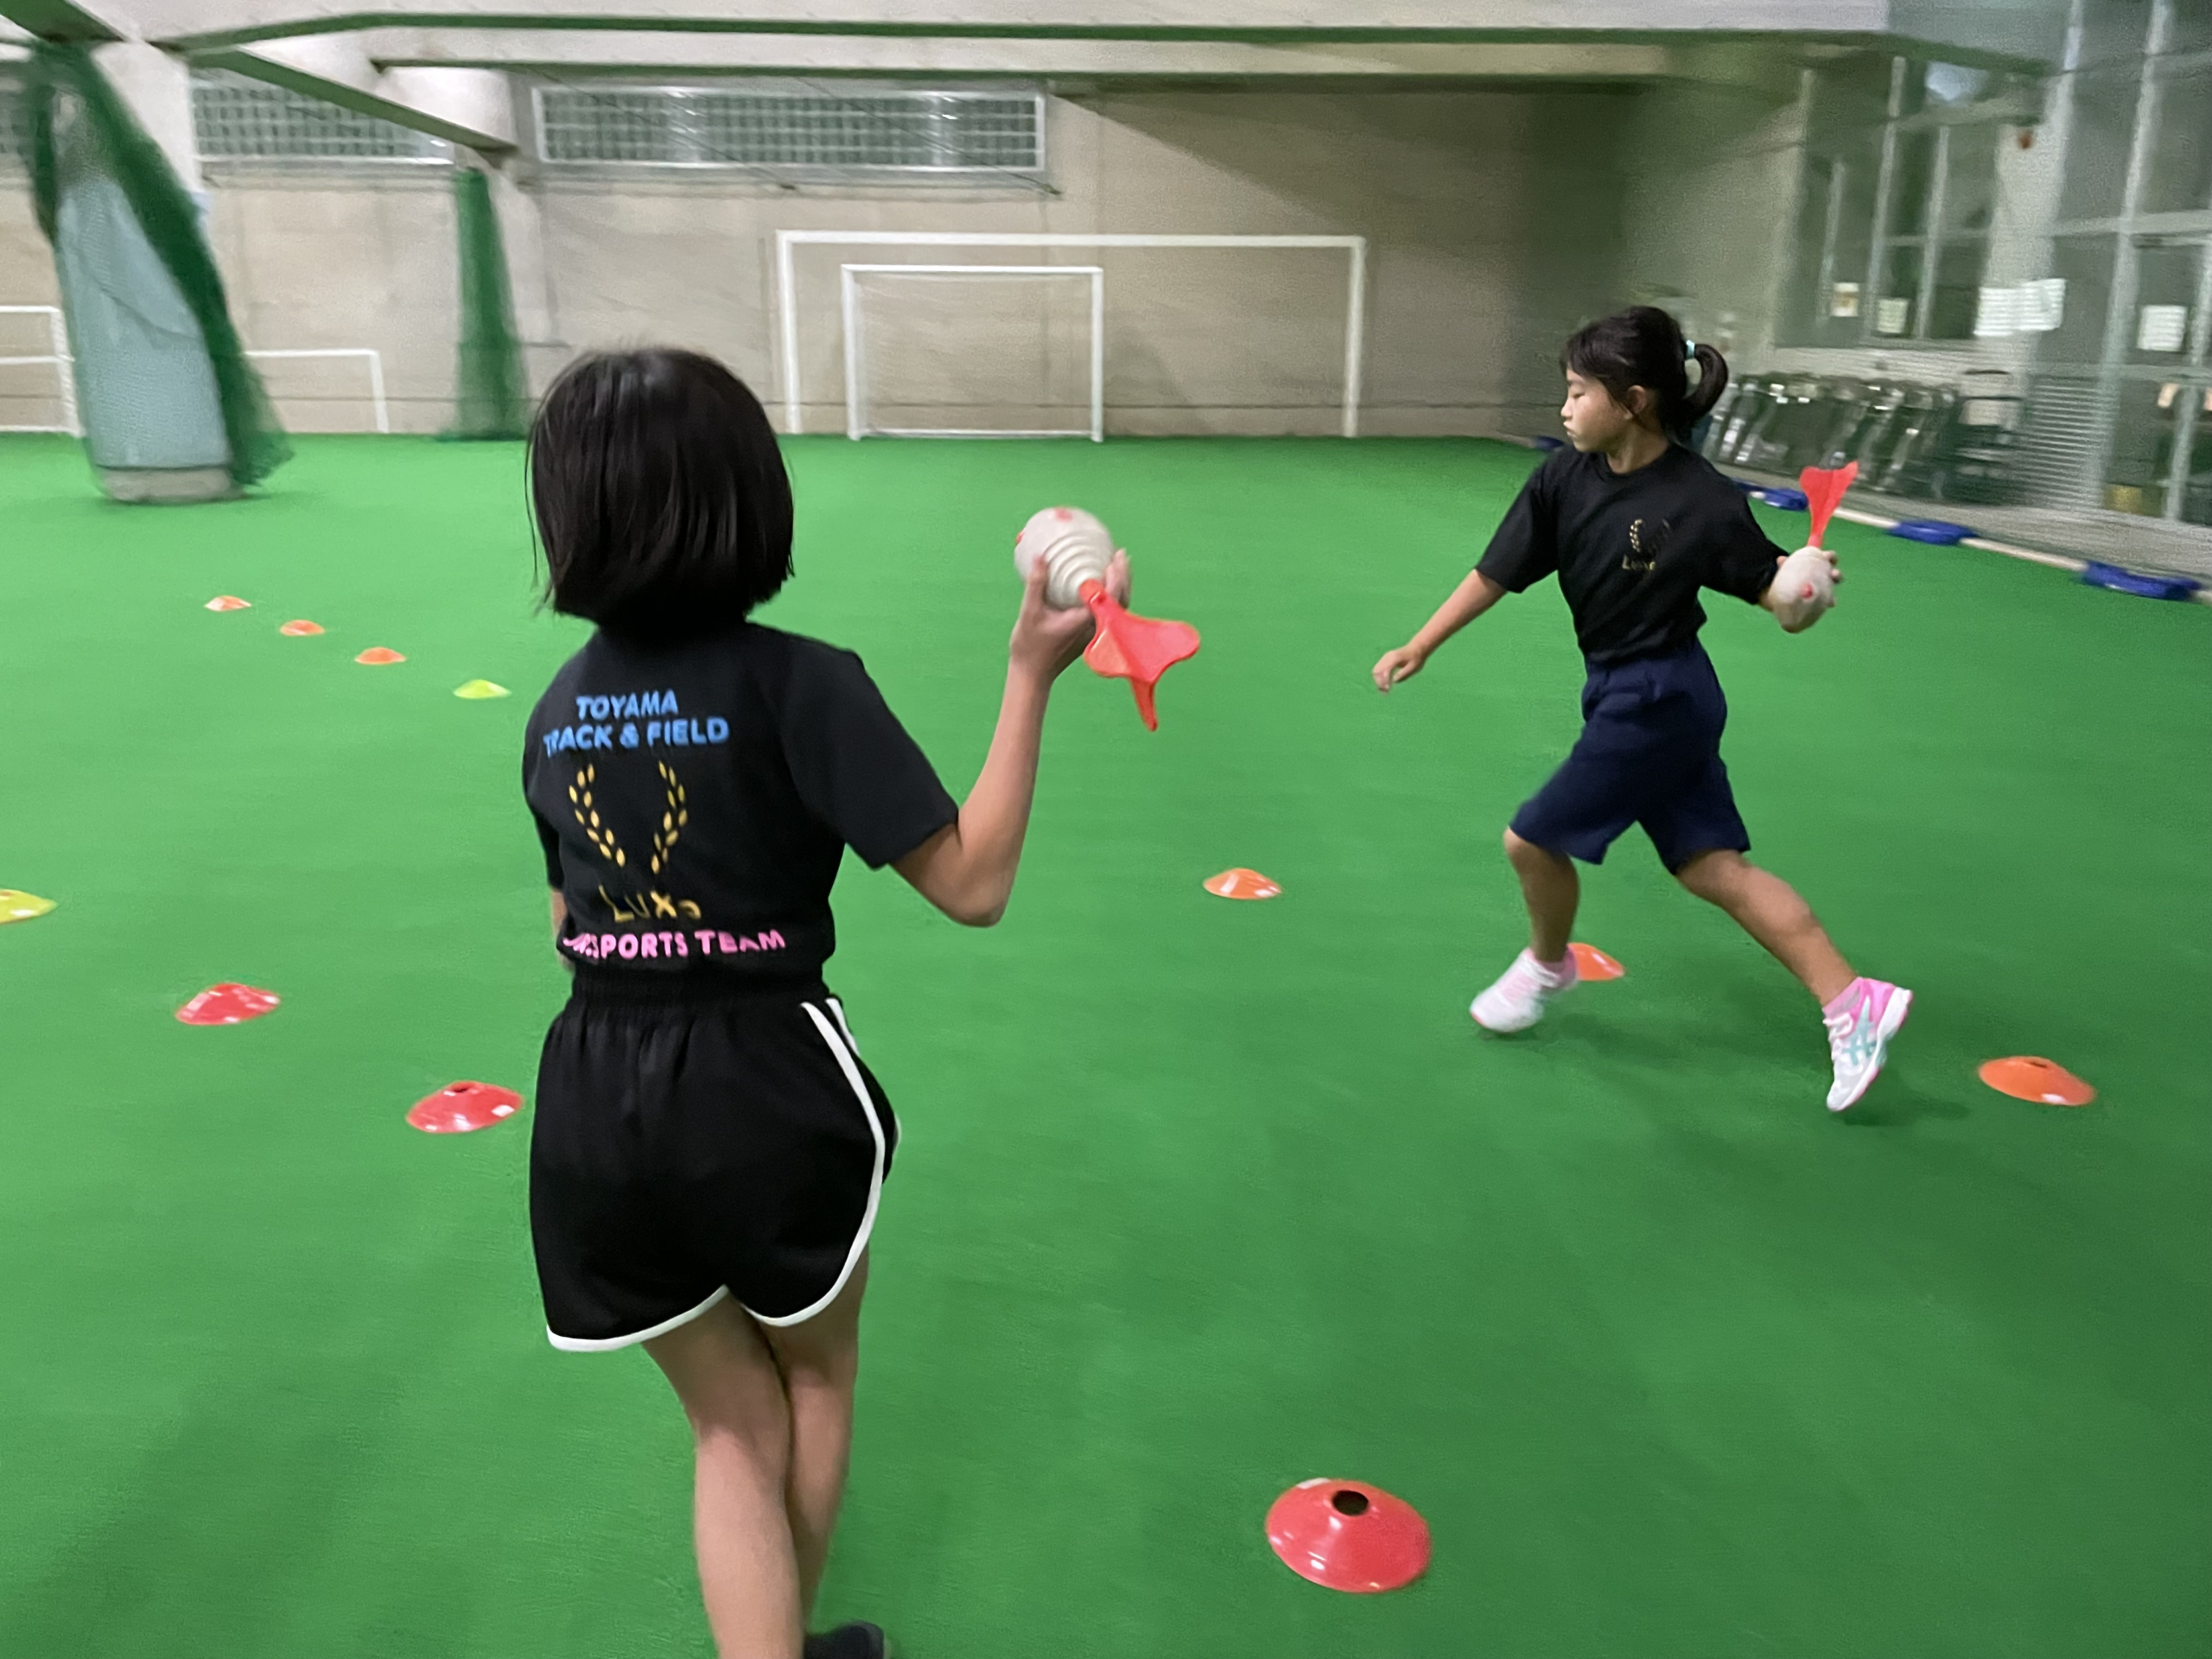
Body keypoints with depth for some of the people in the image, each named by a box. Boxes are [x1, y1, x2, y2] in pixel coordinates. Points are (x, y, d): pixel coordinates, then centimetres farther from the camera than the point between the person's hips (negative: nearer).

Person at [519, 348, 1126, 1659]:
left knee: (735, 1427, 21)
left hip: (596, 1105, 4)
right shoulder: (798, 681, -15)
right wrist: (1033, 675, -13)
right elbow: (973, 884, -17)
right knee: (816, 1376, 27)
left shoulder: (560, 705, 3)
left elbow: (572, 920, 13)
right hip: (767, 1086, -4)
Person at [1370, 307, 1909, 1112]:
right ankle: (1854, 1003, 19)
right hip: (1622, 693, 7)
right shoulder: (1565, 477, -6)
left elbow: (1776, 595, -12)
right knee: (1714, 868, 11)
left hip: (1657, 701, -7)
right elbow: (1496, 572, 1)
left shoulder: (1703, 501, -21)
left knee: (1534, 839, 1)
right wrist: (1420, 646, 1)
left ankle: (1547, 964, 32)